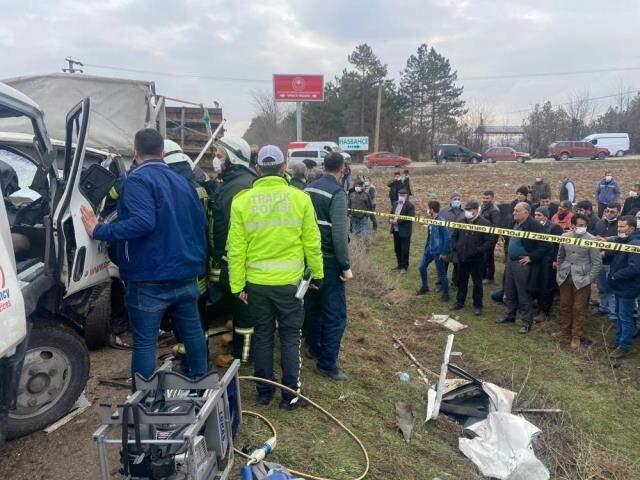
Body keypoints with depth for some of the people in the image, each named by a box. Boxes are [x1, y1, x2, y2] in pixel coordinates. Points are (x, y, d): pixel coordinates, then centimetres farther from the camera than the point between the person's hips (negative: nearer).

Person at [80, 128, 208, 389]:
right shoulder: (182, 181, 13)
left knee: (145, 342, 3)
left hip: (150, 281, -7)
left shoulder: (138, 180, -11)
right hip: (186, 276, 7)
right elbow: (200, 223, 15)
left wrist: (99, 231, -18)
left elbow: (143, 222, -26)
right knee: (193, 333, 17)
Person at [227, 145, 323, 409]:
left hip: (256, 282, 2)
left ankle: (264, 392, 27)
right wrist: (317, 274, 11)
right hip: (289, 281, -1)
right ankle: (290, 395, 20)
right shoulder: (300, 198, -7)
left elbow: (236, 248, -5)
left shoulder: (242, 200, -5)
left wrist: (237, 285, 3)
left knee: (262, 335, 16)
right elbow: (312, 243, -3)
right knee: (290, 337, 12)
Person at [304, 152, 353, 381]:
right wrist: (346, 266, -16)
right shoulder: (337, 192, -17)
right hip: (328, 260, -8)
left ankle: (313, 347, 36)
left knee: (312, 304, 21)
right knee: (335, 313, 1)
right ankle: (327, 363, 5)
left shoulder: (308, 189, 5)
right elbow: (339, 234, -23)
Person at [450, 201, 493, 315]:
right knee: (461, 281, 16)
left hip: (476, 259, -5)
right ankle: (459, 302, 29)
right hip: (462, 258, 5)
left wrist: (478, 251, -20)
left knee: (477, 283, 6)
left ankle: (477, 305, 18)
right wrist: (456, 248, 6)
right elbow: (454, 236, 19)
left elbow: (490, 242, -14)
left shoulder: (484, 223, -11)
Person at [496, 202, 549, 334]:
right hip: (510, 261, 8)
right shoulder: (516, 224, 8)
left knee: (522, 293, -1)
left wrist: (531, 257, -20)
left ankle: (527, 322, 10)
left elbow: (543, 246, -20)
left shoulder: (534, 225, -18)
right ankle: (509, 314, 33)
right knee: (509, 291, 17)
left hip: (522, 263, -8)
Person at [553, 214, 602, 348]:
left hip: (581, 278, -4)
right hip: (565, 276, 4)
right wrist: (560, 271, 10)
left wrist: (589, 279, -12)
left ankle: (576, 335, 19)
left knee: (578, 308, 5)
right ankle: (564, 329, 34)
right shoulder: (565, 236, -3)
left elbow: (597, 262, -10)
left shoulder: (591, 239, -14)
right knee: (564, 305, 16)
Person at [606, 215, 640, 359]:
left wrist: (615, 276, -19)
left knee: (625, 318, 0)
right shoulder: (623, 241, 8)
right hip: (620, 286, 10)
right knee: (620, 315, 20)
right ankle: (619, 341, 33)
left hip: (627, 288, -10)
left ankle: (623, 347, 10)